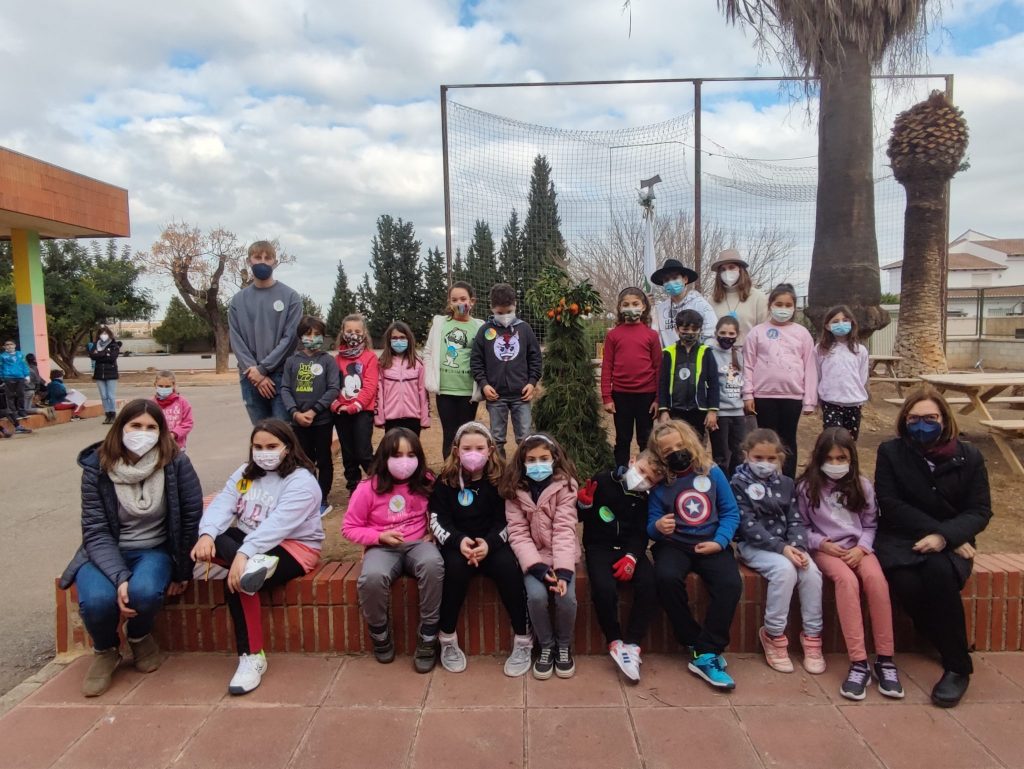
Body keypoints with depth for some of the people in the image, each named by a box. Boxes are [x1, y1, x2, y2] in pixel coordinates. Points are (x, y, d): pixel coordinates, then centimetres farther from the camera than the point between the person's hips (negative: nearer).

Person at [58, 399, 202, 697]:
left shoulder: (176, 463, -13)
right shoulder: (96, 467, -11)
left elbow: (192, 517, -6)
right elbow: (96, 531, -13)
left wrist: (182, 571, -1)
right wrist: (119, 577, -27)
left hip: (155, 550, -1)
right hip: (106, 553, 1)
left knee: (145, 591, -32)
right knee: (97, 599, -30)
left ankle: (140, 637, 6)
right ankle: (105, 651, 7)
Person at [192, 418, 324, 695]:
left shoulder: (301, 481, -14)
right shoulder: (245, 473, 8)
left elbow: (277, 524, -27)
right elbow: (222, 504, -7)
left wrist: (244, 553, -39)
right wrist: (207, 534, -28)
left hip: (294, 547, -7)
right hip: (247, 543, 7)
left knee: (237, 582, -29)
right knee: (210, 540, -20)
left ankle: (251, 657, -19)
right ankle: (253, 566, -42)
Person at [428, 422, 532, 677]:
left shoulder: (501, 478, -2)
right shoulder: (446, 480, 0)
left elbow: (507, 520, -5)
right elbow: (438, 519, -4)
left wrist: (489, 543, -25)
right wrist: (459, 541, -24)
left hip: (493, 542, 0)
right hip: (456, 542, 0)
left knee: (509, 567, -30)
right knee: (455, 568, -32)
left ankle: (523, 640, -14)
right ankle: (448, 640, -14)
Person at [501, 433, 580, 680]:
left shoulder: (565, 485, -9)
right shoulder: (515, 490, -6)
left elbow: (564, 529, -16)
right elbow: (518, 533, -10)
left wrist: (563, 570, -27)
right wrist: (537, 567, -24)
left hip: (561, 555, 0)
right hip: (533, 557, 1)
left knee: (567, 597, -23)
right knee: (536, 596, -25)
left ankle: (564, 646, 6)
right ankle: (546, 646, 2)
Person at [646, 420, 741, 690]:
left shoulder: (712, 473, 1)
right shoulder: (659, 485, -1)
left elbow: (731, 512, 2)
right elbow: (650, 528, -1)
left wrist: (719, 542, -14)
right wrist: (658, 528, -26)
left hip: (711, 544, 1)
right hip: (675, 544, -1)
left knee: (731, 584, -28)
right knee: (666, 577, -32)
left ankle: (706, 654, -16)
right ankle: (694, 641, -10)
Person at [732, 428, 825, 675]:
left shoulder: (786, 484, 10)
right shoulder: (739, 484, -5)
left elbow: (795, 521, 5)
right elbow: (748, 526, -13)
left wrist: (796, 547, -15)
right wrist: (781, 547, -22)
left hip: (786, 544, 5)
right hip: (753, 545, -5)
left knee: (811, 570, -22)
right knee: (785, 569, -30)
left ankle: (812, 636, -6)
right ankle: (773, 634, -13)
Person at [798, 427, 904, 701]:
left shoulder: (862, 486, 9)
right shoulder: (807, 487, 1)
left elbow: (871, 524, 9)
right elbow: (801, 526, 4)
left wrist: (862, 548, -8)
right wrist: (821, 543, -12)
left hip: (858, 548, 2)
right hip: (825, 549, -2)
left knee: (875, 578, -31)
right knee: (846, 579, -33)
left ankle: (885, 659, -22)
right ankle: (859, 662, -31)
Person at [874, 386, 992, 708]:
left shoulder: (969, 457, 1)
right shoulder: (890, 452, -2)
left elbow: (980, 511, -3)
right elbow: (891, 506, -7)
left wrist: (945, 536, -20)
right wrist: (934, 529, -18)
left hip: (950, 543, 0)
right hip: (900, 539, 0)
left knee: (939, 573, -33)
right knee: (907, 584, -30)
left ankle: (958, 667, -16)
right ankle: (950, 647, 0)